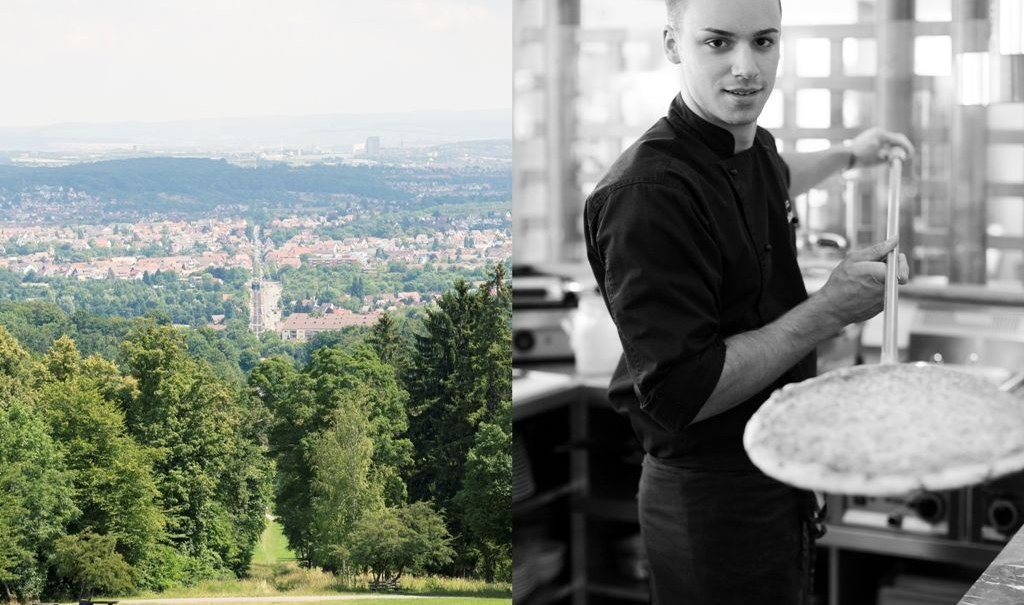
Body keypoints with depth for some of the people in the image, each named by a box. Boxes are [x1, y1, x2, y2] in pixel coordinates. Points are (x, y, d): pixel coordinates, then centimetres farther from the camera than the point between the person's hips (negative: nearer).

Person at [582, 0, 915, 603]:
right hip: (711, 501, -8)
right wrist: (829, 310, -26)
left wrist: (849, 155, 36)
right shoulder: (650, 192, -27)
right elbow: (679, 397, -30)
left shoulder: (755, 148, 2)